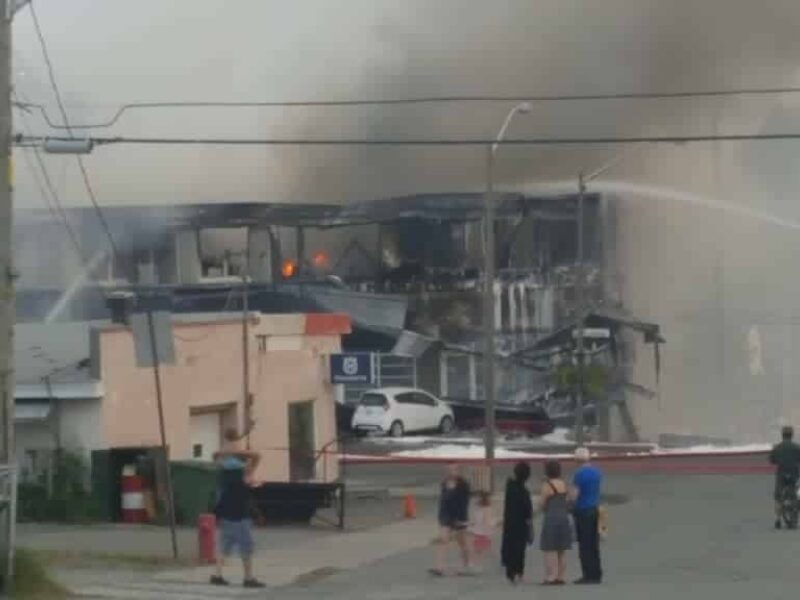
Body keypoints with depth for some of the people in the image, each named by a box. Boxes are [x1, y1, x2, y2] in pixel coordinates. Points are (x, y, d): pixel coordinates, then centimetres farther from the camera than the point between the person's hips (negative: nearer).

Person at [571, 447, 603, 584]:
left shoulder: (579, 474, -15)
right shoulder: (597, 472, 7)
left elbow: (574, 495, -15)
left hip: (583, 511, -7)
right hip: (595, 509, 7)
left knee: (584, 545, -3)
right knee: (594, 545, 11)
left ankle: (588, 575, -5)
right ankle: (597, 574, 12)